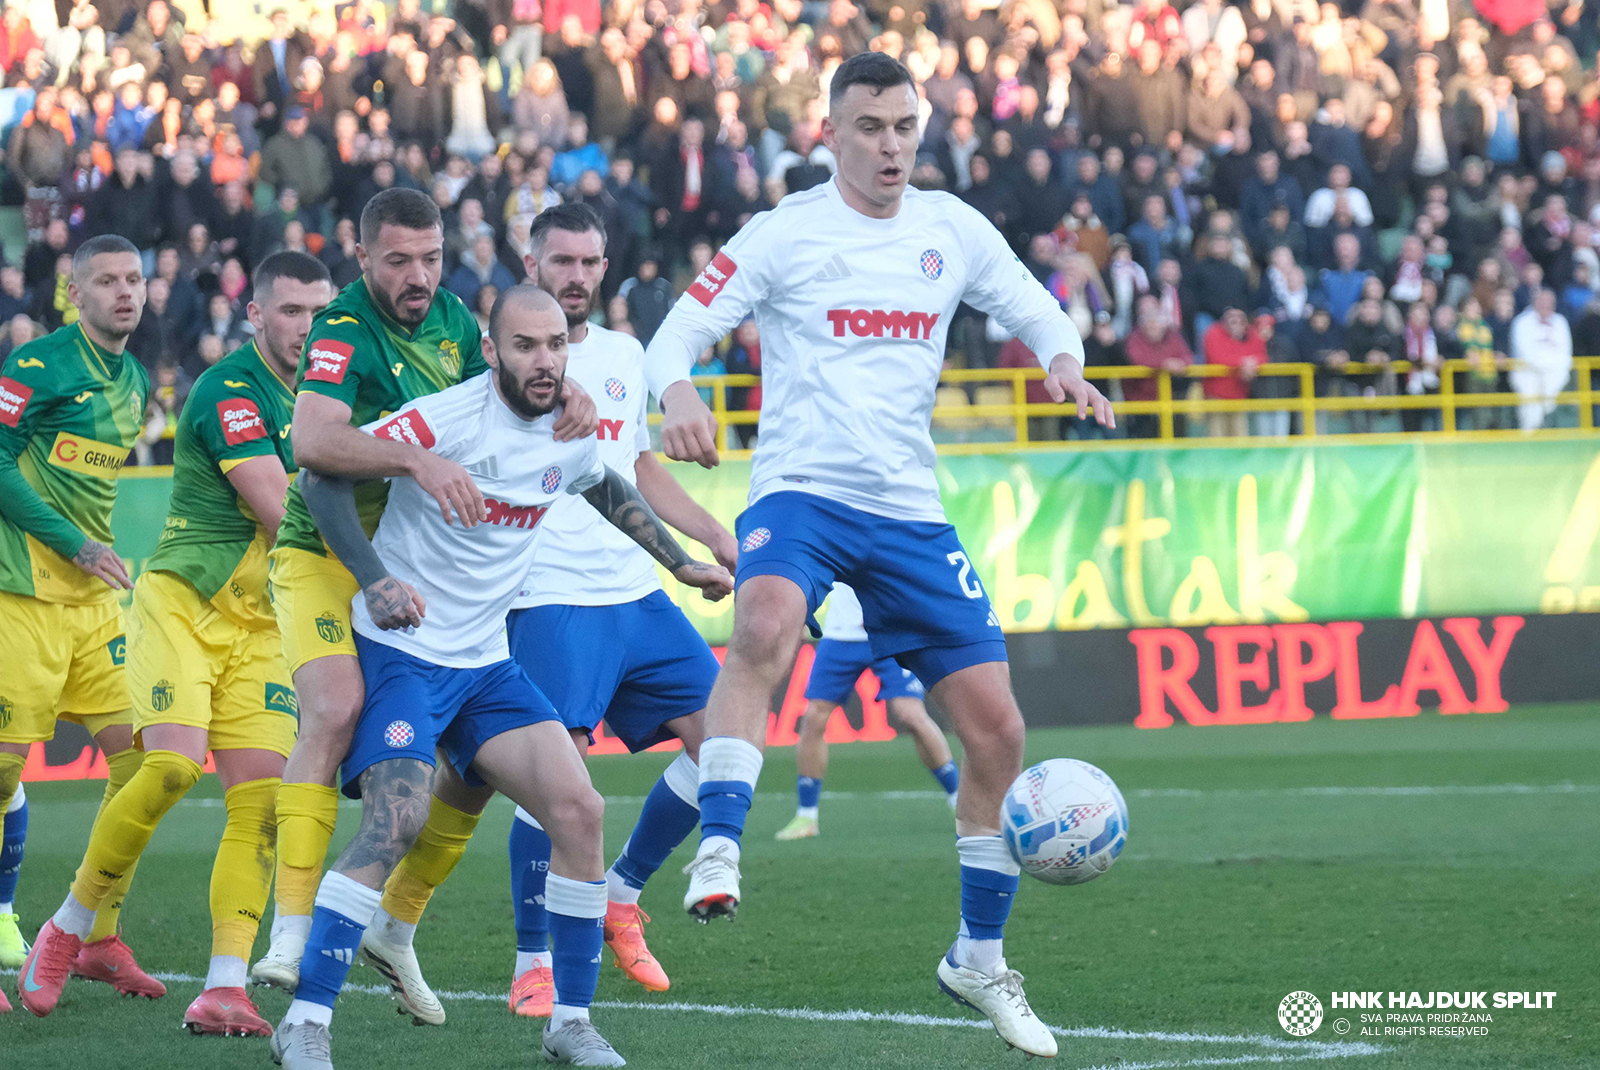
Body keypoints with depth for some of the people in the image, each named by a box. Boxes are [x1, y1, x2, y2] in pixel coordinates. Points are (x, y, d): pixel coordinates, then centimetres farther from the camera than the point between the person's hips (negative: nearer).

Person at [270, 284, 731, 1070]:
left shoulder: (571, 436, 4)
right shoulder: (447, 418, -18)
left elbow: (611, 492, 28)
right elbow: (320, 476, -20)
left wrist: (682, 564, 30)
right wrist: (374, 581, -29)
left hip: (486, 664, 7)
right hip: (400, 651, -7)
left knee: (579, 808, -6)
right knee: (396, 822, -23)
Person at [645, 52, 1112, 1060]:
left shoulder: (953, 229, 8)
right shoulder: (785, 233, -3)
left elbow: (1037, 312, 18)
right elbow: (677, 334, -5)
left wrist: (1064, 362, -6)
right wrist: (678, 393, -28)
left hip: (911, 512, 4)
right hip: (799, 492, -4)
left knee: (997, 728, 2)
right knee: (766, 625, -39)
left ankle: (980, 956, 19)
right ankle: (719, 850, -38)